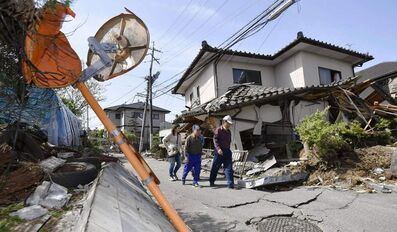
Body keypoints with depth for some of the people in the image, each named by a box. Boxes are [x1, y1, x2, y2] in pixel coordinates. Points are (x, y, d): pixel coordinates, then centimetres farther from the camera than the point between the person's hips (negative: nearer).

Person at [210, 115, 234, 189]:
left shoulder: (229, 132, 15)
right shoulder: (218, 130, -7)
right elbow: (215, 140, -15)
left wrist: (228, 149, 17)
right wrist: (218, 149, -28)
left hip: (227, 151, 6)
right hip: (219, 151, -5)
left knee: (229, 168, -1)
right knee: (215, 167, 7)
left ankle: (231, 184, 0)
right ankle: (211, 181, 24)